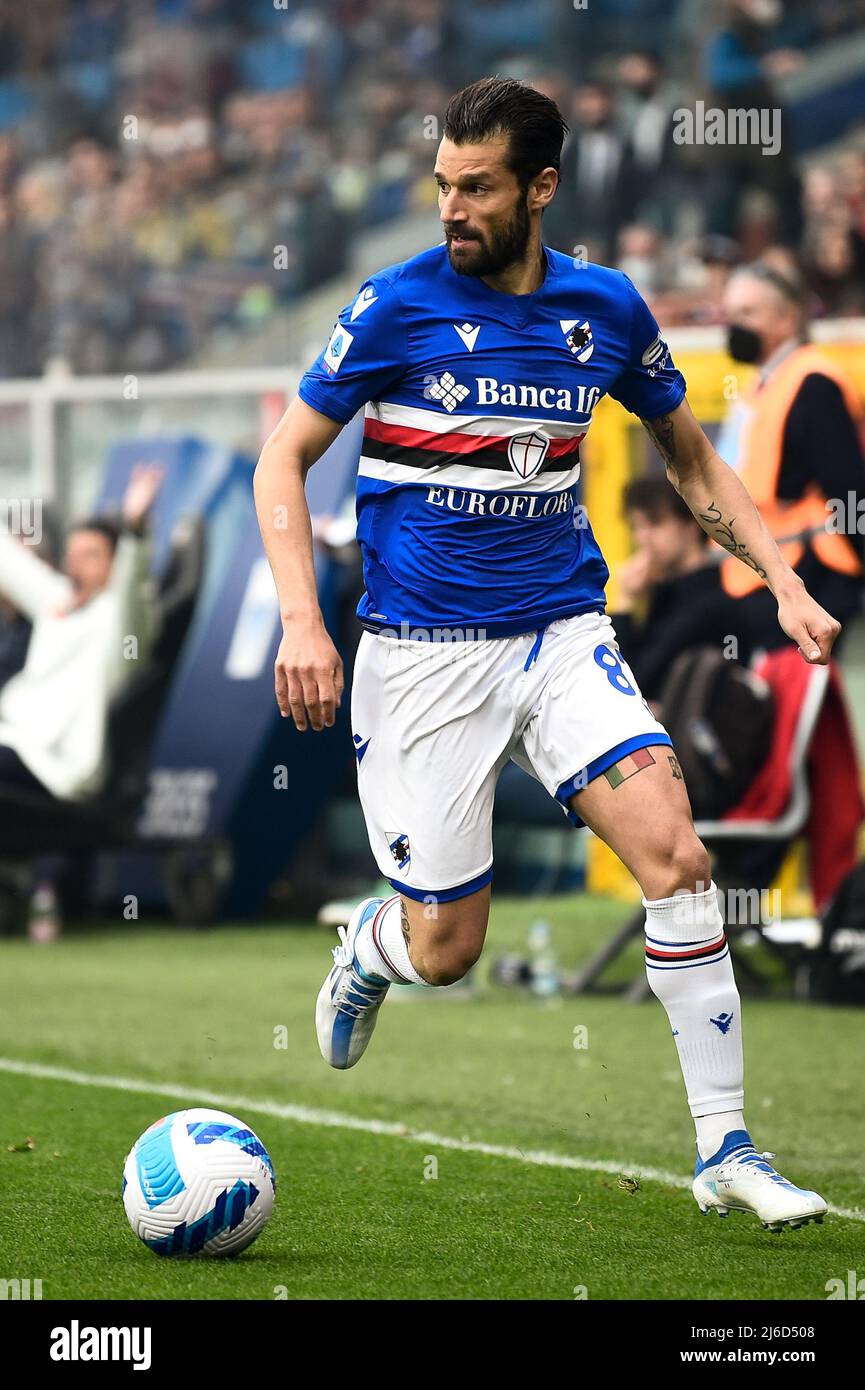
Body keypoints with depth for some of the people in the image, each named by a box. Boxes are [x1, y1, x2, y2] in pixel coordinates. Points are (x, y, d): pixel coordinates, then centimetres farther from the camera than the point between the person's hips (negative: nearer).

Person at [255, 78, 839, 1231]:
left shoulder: (606, 308, 2)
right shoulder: (400, 304, -7)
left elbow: (692, 460, 17)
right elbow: (285, 457, -1)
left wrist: (786, 585, 6)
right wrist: (302, 621, -14)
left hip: (563, 637, 2)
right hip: (422, 652, -2)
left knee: (673, 846, -20)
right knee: (444, 950, 0)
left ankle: (725, 1149, -11)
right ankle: (369, 949, 40)